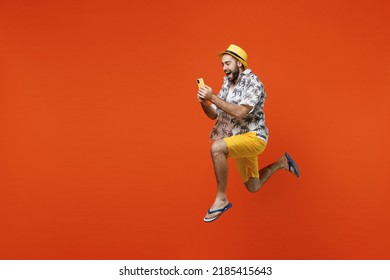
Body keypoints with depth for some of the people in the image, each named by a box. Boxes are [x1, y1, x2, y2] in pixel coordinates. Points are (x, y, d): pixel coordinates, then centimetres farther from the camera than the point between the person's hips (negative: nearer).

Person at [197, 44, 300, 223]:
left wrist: (213, 97, -32)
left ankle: (221, 199, -24)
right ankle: (281, 163, 40)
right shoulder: (228, 84, 8)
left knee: (217, 147, -35)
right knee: (252, 187, 18)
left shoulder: (253, 83, -16)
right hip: (240, 140, 9)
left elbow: (239, 112, -30)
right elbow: (213, 114, 7)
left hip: (254, 137, -8)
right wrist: (204, 102, -14)